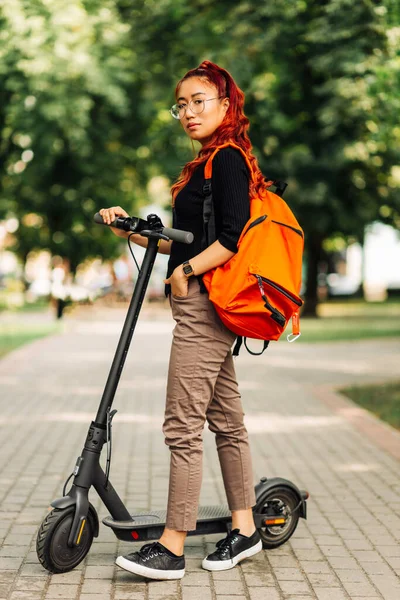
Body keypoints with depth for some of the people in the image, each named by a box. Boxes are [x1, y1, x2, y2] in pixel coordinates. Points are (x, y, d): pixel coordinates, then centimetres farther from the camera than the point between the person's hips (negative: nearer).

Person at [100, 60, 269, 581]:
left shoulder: (226, 159, -10)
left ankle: (172, 547, -5)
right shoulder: (209, 163, 20)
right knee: (226, 419, 13)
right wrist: (131, 229, 14)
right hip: (205, 308, 11)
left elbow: (233, 238, -19)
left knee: (183, 425, -9)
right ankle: (245, 529, 21)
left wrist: (185, 272, -16)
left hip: (204, 305, -11)